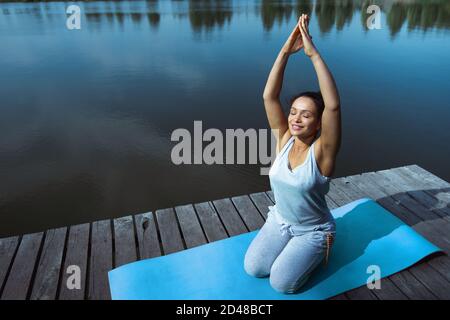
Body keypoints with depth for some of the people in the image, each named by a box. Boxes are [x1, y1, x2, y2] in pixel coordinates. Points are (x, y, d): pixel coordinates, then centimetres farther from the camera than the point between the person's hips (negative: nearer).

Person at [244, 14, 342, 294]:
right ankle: (292, 246, 22)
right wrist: (286, 51, -31)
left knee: (282, 284, -10)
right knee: (253, 269, -5)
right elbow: (269, 96, -22)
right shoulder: (284, 139, -12)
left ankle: (320, 248, 16)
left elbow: (333, 106, -39)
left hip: (313, 230, -4)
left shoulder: (322, 151, -23)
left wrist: (314, 54, -39)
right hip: (279, 221, 4)